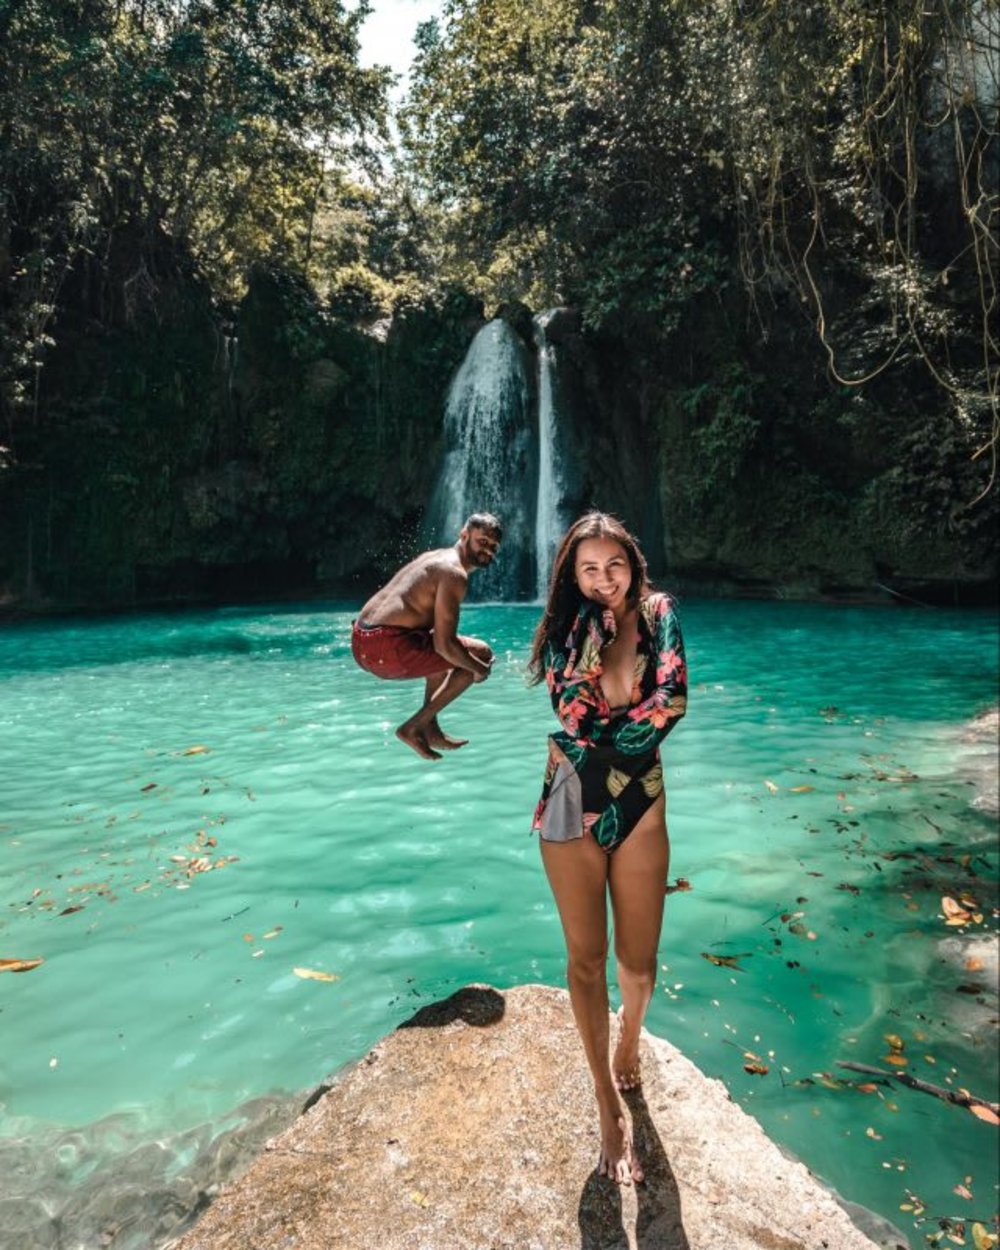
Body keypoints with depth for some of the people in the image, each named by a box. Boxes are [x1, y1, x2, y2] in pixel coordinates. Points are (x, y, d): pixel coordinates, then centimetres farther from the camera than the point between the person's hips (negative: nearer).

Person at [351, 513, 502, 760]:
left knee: (441, 655, 32)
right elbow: (444, 644, -17)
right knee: (481, 653, 0)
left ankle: (430, 729, 23)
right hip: (388, 648, -10)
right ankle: (413, 728, 2)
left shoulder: (435, 557, 20)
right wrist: (479, 669, 0)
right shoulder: (454, 573, -10)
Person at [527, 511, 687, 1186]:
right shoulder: (565, 630, -4)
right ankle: (611, 1110, 26)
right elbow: (573, 710, -19)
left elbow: (673, 701, -15)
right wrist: (596, 623, -17)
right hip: (572, 807, 0)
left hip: (640, 807, 0)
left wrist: (595, 734, -16)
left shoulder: (659, 615, -3)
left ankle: (629, 1039, 46)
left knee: (638, 963, 10)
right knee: (586, 960, 8)